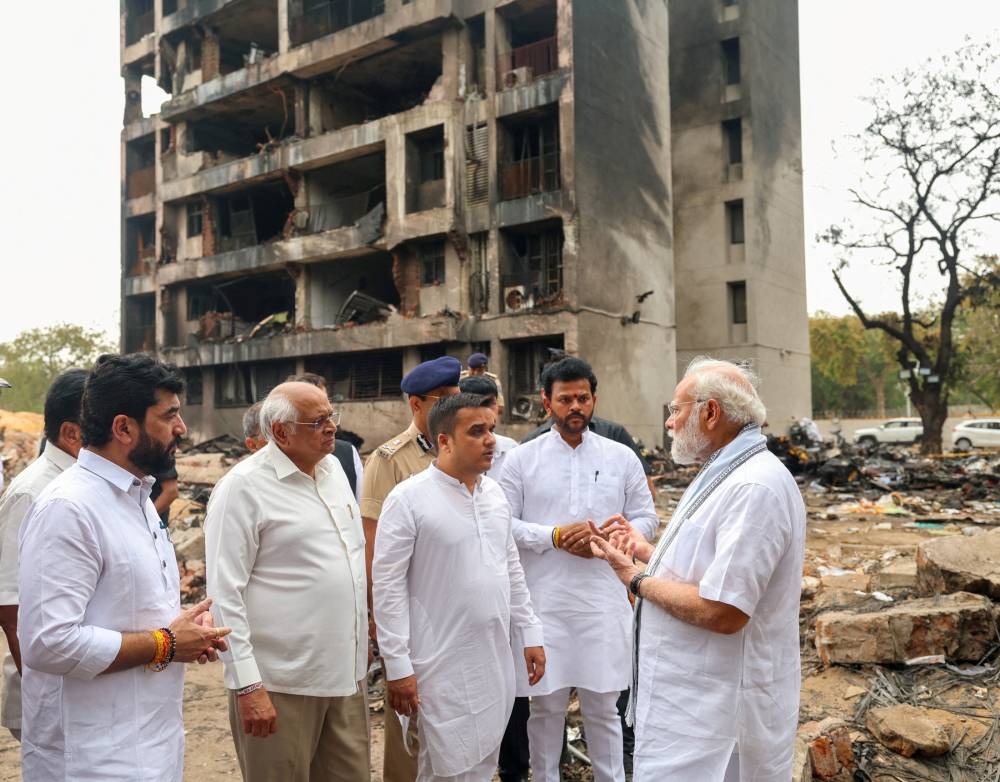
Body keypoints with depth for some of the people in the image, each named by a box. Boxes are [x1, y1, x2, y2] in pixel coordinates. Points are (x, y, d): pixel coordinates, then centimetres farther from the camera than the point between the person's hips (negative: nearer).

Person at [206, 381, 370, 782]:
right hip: (282, 683, -6)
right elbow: (225, 595, -14)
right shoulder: (243, 487, -13)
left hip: (347, 671, 6)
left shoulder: (333, 467, 8)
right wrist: (247, 686, -16)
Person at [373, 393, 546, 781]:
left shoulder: (494, 492, 6)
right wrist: (397, 666, -13)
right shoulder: (408, 499, -14)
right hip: (444, 665, -6)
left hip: (496, 658, 6)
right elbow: (388, 587, -13)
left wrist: (530, 633, 12)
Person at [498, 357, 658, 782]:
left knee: (603, 706, 12)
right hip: (544, 602, -1)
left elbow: (646, 519, 7)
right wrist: (555, 536, -15)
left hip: (604, 600, 1)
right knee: (546, 705, 11)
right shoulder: (521, 459, 0)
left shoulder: (622, 457, 4)